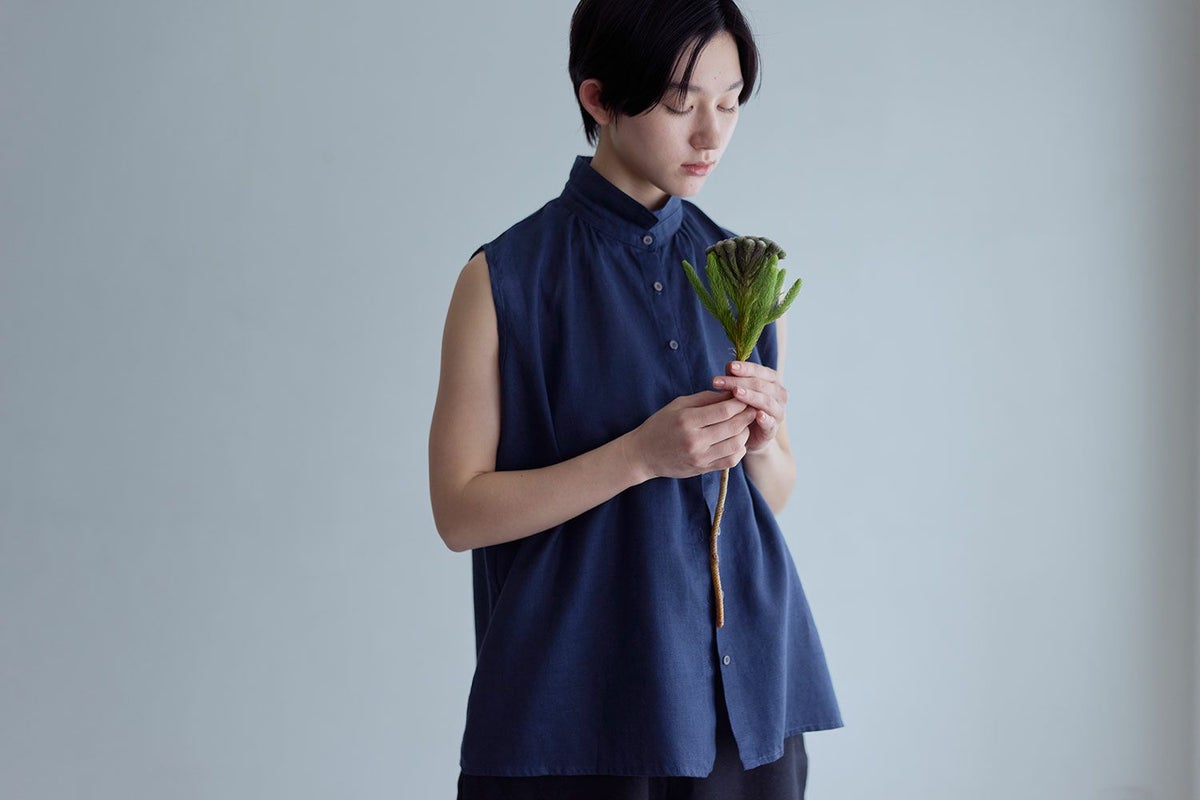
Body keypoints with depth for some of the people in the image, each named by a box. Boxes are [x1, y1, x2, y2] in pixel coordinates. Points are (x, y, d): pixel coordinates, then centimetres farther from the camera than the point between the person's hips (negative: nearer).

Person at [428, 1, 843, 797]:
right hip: (582, 701, -4)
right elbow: (460, 509, -10)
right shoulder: (505, 280, -7)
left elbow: (775, 493, 13)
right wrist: (642, 454, -21)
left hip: (743, 689, 4)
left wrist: (762, 442, -10)